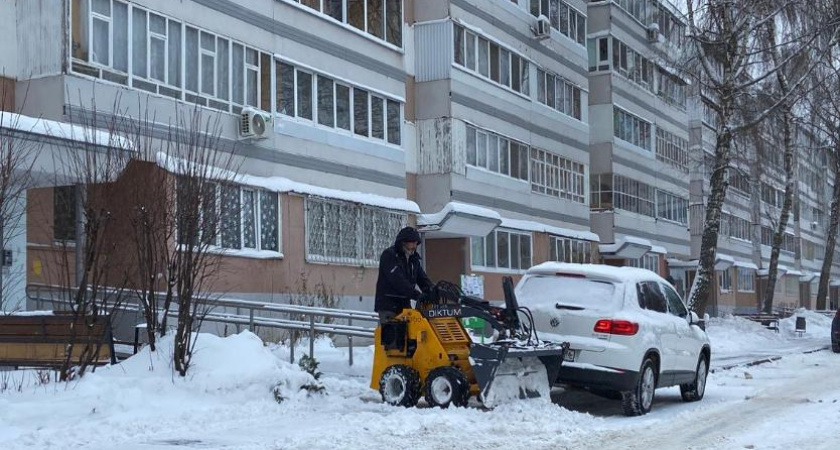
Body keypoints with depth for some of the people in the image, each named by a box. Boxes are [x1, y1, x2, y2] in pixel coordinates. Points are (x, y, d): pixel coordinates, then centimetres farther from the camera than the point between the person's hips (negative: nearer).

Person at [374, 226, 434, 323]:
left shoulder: (413, 258, 13)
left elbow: (422, 278, 8)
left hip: (404, 304, 8)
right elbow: (397, 281, -23)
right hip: (388, 306, -8)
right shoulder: (389, 255, -12)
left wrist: (432, 294, -12)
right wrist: (416, 295, -30)